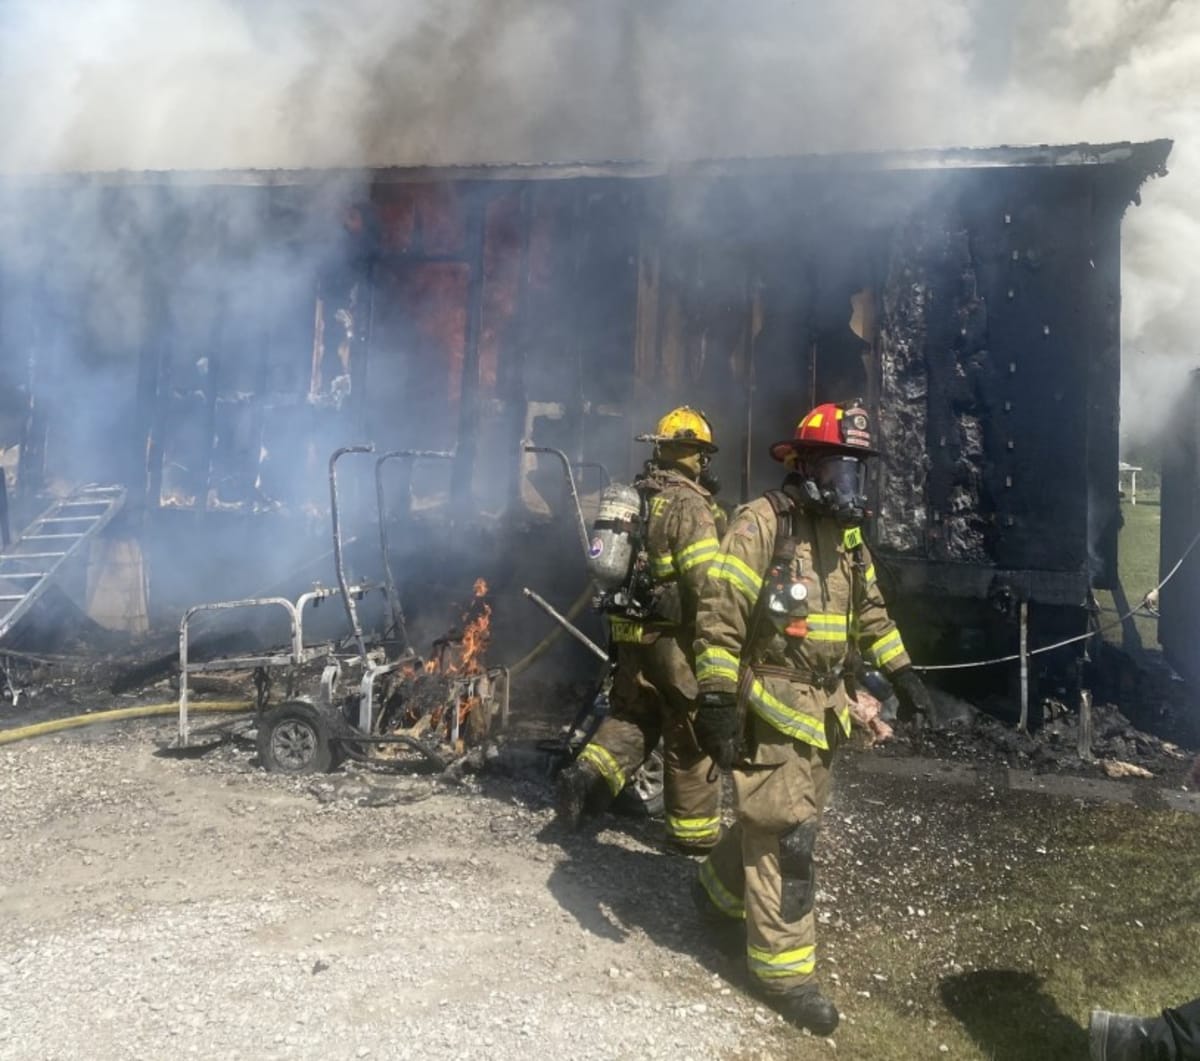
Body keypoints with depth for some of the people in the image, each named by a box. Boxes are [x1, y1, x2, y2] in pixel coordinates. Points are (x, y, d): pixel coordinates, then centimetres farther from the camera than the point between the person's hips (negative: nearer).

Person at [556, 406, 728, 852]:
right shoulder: (689, 504, -16)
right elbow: (706, 581, -23)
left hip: (632, 630, 7)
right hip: (675, 636, -7)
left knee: (631, 717, 20)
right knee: (689, 731, 6)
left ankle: (587, 777, 0)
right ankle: (694, 828, 17)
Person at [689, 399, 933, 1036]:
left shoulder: (845, 533, 11)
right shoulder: (762, 523, -16)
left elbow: (868, 609, 23)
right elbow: (718, 614, -20)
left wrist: (901, 672, 19)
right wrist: (717, 701, -24)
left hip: (820, 706, 8)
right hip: (770, 703, -8)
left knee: (782, 819, 18)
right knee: (785, 832, -4)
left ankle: (717, 890, 42)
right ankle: (784, 970, 8)